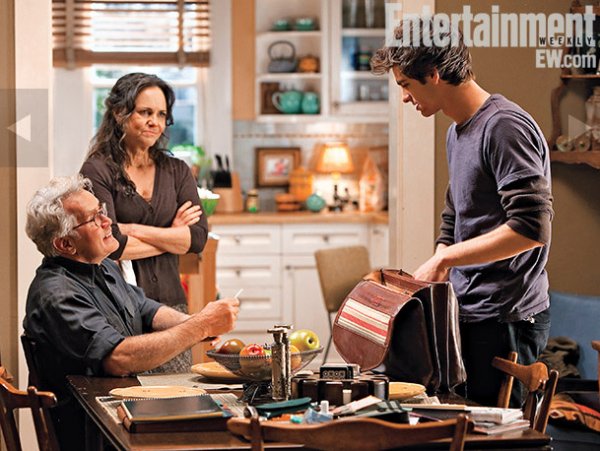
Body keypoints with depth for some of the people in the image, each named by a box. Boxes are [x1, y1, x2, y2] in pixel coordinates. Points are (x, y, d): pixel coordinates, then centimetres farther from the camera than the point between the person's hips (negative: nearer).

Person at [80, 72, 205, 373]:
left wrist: (134, 230, -8)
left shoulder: (176, 171, 12)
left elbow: (198, 237, 0)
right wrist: (170, 235, -3)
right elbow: (111, 244, -13)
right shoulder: (97, 171, -3)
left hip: (170, 303, 4)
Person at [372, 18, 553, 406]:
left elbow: (532, 228, -23)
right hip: (467, 315, 9)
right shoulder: (457, 132, 16)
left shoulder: (505, 126, -15)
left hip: (505, 320, -9)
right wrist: (429, 282, 8)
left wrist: (444, 259, -18)